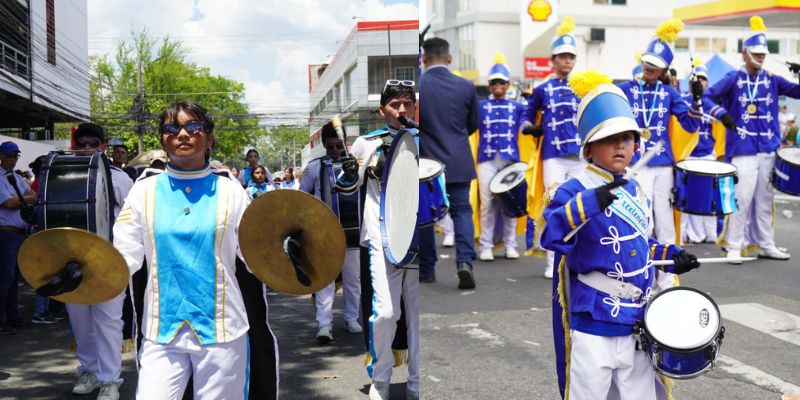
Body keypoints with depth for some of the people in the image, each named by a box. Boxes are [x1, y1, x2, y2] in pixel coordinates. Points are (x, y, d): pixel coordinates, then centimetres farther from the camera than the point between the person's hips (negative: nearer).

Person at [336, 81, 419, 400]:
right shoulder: (367, 143, 4)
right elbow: (348, 187, 12)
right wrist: (349, 173, -9)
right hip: (384, 240, -2)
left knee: (418, 314, 4)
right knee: (386, 312, -12)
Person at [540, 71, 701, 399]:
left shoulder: (635, 191, 10)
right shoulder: (574, 191, -13)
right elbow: (550, 235, -29)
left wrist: (670, 256, 8)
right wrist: (590, 202, -38)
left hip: (638, 323, 7)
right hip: (593, 326, -7)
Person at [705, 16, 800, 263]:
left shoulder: (772, 80, 10)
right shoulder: (733, 79, -2)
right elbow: (708, 96, -13)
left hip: (769, 149, 5)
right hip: (743, 149, -4)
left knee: (765, 199, 10)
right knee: (742, 198, -8)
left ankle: (766, 245, 19)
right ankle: (733, 246, 0)